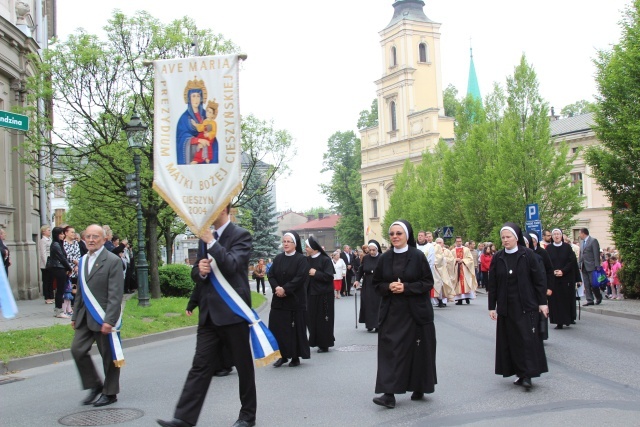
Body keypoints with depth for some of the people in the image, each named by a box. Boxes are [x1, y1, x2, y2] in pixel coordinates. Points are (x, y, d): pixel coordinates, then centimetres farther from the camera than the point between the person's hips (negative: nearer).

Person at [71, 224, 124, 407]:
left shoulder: (112, 261, -11)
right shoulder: (83, 261, 11)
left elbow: (115, 294, -15)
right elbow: (80, 291, 18)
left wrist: (109, 320, -20)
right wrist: (75, 316, 15)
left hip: (104, 317, -6)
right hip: (85, 317, 6)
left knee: (108, 356, 4)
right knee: (77, 350, 0)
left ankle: (110, 393, 20)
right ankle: (95, 385, 18)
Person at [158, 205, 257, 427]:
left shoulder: (240, 235, -7)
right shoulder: (206, 237, 13)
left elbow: (231, 266, -22)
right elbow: (196, 274, 17)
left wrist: (211, 242, -20)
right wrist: (200, 270, -6)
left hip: (232, 311, -6)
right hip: (210, 313, 6)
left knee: (243, 365, 7)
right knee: (200, 366, 3)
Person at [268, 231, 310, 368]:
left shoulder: (301, 259, -6)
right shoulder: (278, 258, 9)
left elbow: (300, 277, -16)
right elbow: (271, 275, 5)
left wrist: (285, 289, -19)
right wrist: (276, 287, -14)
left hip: (295, 299, -5)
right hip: (278, 300, 5)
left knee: (294, 328, 1)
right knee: (277, 327, 2)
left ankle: (295, 356, 12)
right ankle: (283, 355, 13)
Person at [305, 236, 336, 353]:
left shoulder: (325, 259, -9)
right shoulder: (307, 260, 6)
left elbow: (329, 276, -14)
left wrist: (316, 273, -15)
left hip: (324, 295, -5)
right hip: (311, 294, 5)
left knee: (323, 319, 1)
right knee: (313, 319, 5)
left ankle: (324, 344, 11)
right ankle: (317, 341, 18)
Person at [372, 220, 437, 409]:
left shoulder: (418, 256, -5)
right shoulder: (384, 258, 4)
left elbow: (428, 282, -6)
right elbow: (377, 283, 9)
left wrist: (406, 287, -17)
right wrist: (389, 287, -12)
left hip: (415, 311, -2)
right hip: (391, 312, 2)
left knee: (417, 350, 5)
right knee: (390, 350, -5)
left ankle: (418, 388, 23)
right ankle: (389, 393, -6)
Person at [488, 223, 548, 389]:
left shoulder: (527, 255, -5)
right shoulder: (497, 258, 2)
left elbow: (538, 279, -3)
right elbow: (492, 284, 4)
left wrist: (543, 302, -5)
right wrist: (492, 306, 3)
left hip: (526, 305, -3)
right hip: (506, 307, 3)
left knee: (527, 339, -4)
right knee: (511, 340, 5)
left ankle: (527, 374, 0)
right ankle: (520, 373, 14)